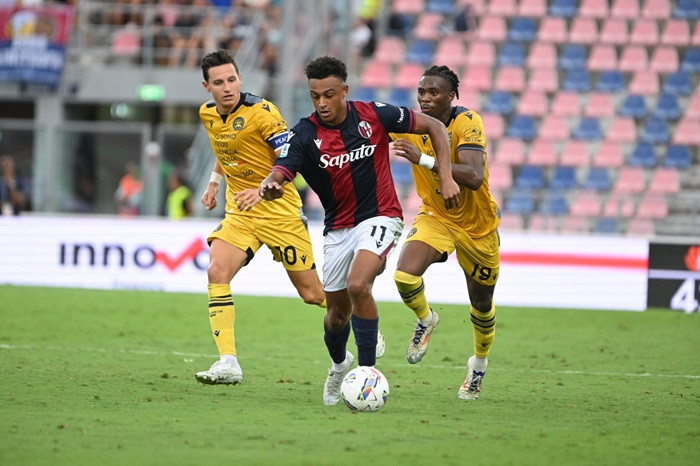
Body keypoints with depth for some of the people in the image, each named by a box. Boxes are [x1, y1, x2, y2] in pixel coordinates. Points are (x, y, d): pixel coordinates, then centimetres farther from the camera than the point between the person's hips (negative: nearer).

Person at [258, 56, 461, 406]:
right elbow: (279, 174, -25)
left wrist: (446, 177, -9)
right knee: (337, 311, 12)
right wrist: (270, 188, -50)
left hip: (380, 217, -3)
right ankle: (340, 364, 46)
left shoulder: (373, 116, -12)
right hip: (337, 228, 3)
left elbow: (433, 126, -1)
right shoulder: (304, 134, -12)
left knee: (358, 285, -28)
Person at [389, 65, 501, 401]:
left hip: (478, 225, -2)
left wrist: (423, 159, -49)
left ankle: (479, 363, 45)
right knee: (405, 275, -26)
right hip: (434, 218, 2)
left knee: (481, 305, 15)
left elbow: (475, 177, -42)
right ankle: (425, 320, 8)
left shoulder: (467, 124, -27)